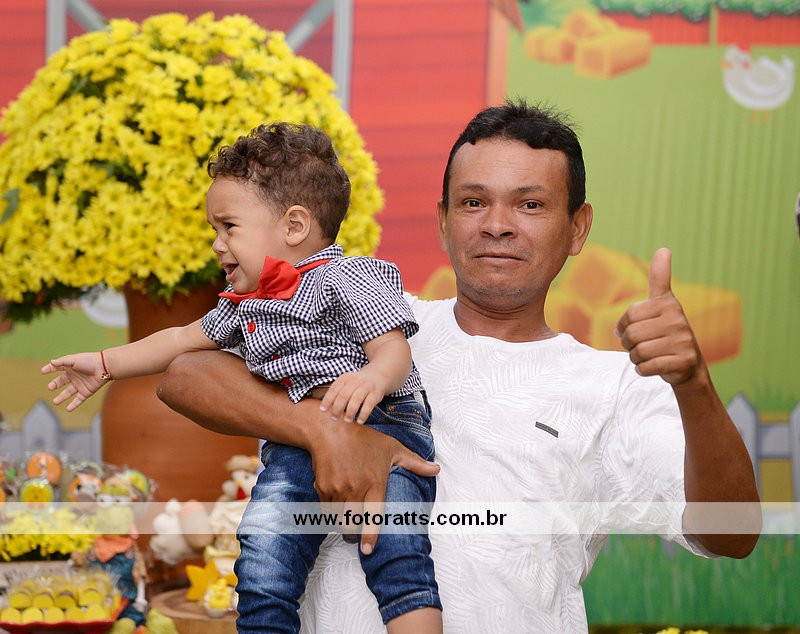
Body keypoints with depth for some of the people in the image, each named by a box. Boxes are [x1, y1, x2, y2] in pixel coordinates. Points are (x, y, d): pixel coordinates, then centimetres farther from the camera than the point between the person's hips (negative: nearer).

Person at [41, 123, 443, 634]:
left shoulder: (344, 278, -3)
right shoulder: (245, 303, 22)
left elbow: (395, 349, -12)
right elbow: (186, 339, 36)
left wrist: (372, 379, -35)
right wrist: (105, 365, 40)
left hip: (382, 421, -7)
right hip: (297, 443, 7)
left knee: (394, 548, -29)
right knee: (263, 559, -12)